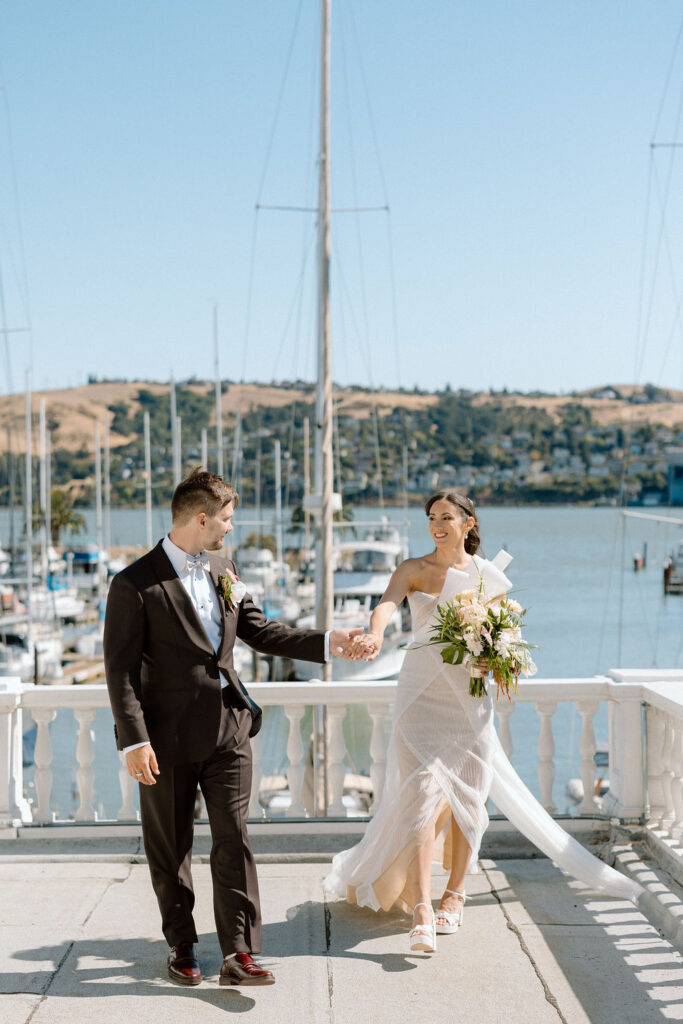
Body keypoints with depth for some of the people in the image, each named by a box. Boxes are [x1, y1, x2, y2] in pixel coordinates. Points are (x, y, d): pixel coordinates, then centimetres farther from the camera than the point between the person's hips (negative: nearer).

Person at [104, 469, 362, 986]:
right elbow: (121, 669, -12)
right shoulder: (135, 585, -11)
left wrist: (327, 642, 8)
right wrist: (134, 740, -18)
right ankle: (182, 948, 25)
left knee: (234, 838, -1)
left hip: (228, 729, 5)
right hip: (168, 735, -4)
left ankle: (238, 954, 1)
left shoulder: (224, 570, 10)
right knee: (170, 847, 9)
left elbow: (259, 630, 17)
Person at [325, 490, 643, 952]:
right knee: (421, 796, -12)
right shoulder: (413, 570, 0)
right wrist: (375, 633, -43)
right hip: (421, 696, -2)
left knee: (466, 797, 5)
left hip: (469, 700, 2)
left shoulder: (490, 577, 6)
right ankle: (421, 909, -14)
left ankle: (455, 894, 23)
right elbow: (388, 604, -20)